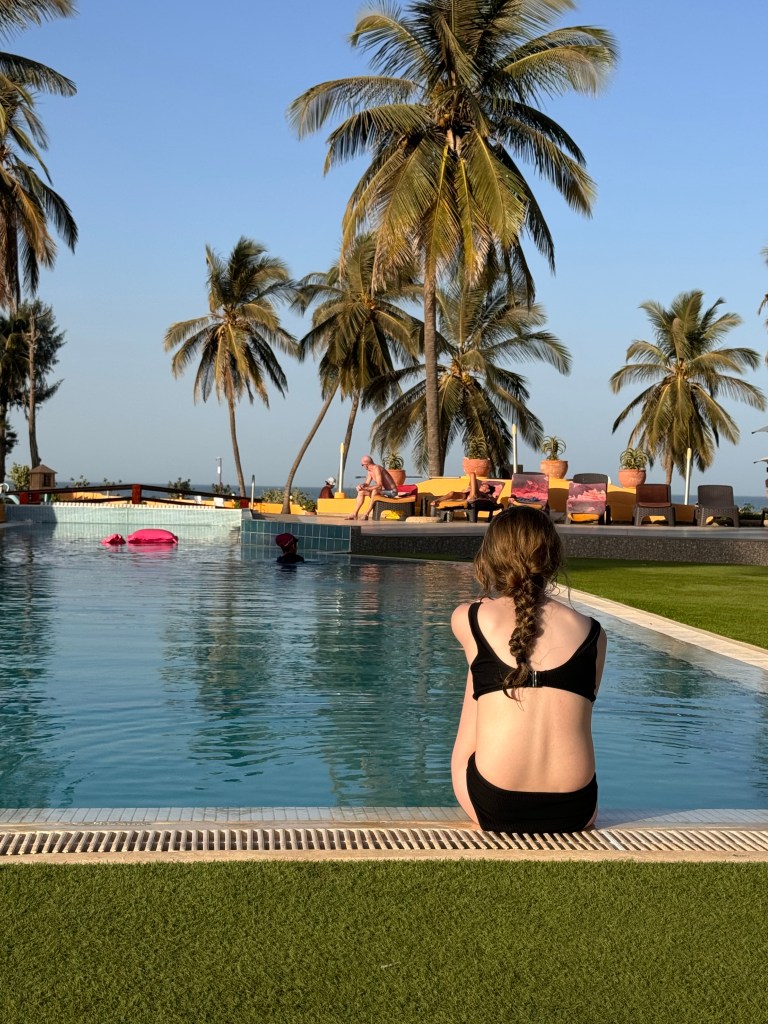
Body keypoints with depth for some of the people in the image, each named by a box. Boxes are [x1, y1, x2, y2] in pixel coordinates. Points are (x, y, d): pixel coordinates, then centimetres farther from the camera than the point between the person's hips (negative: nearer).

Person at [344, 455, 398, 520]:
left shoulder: (377, 469, -23)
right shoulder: (370, 471, 6)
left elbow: (379, 485, -32)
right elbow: (367, 484, 13)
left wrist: (365, 488, -31)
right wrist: (361, 486, -10)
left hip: (392, 492, -10)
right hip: (384, 490, 10)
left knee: (375, 491, -37)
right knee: (361, 492, 7)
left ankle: (367, 514, -28)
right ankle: (355, 514, 3)